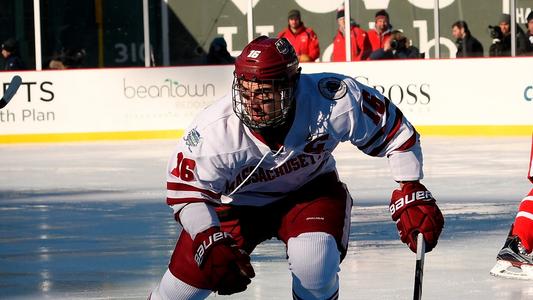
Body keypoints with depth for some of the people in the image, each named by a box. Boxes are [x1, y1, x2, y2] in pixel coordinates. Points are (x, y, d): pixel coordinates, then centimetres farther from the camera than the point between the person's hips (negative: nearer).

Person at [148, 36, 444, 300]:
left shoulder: (332, 99, -32)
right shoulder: (213, 130, -32)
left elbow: (395, 130, -18)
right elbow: (186, 192, -23)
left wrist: (411, 194, -20)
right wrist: (211, 243, -38)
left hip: (310, 190, 0)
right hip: (237, 201, 0)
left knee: (316, 263, -27)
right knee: (192, 267, -7)